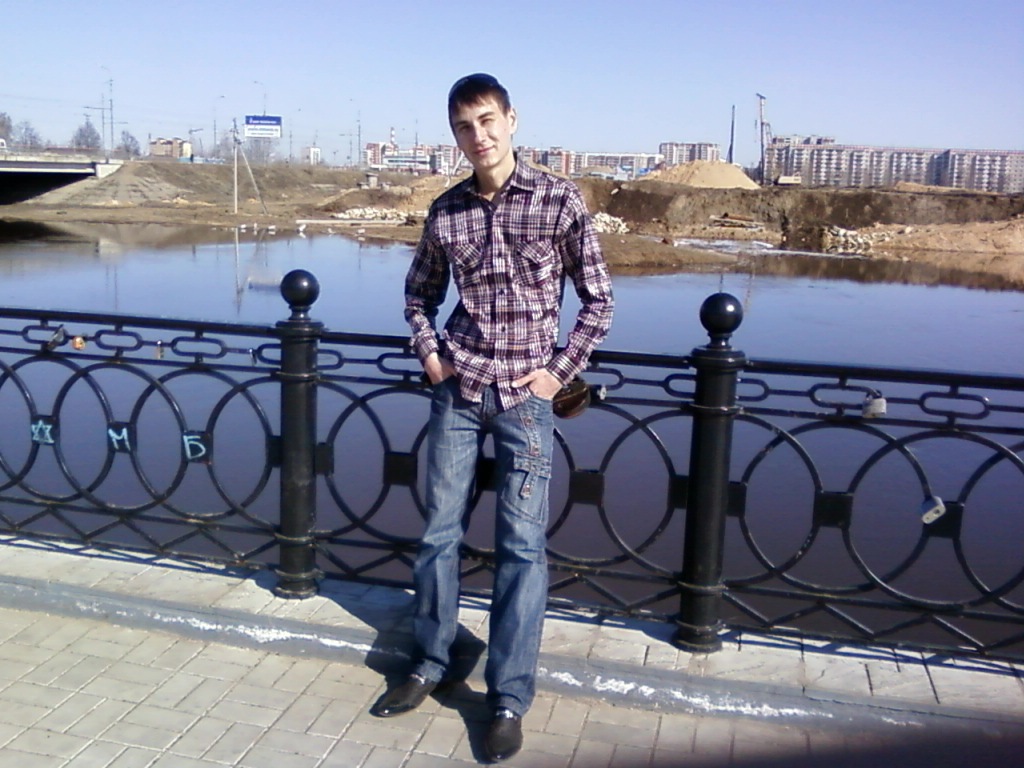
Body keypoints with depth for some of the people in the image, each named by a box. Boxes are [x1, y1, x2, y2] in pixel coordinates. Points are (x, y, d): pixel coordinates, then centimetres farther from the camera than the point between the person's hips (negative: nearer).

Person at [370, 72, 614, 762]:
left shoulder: (560, 200, -5)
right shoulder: (446, 212, 5)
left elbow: (598, 299, 0)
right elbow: (420, 292, 20)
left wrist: (559, 371, -6)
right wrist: (428, 352, 6)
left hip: (525, 395, -3)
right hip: (456, 389, 3)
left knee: (522, 545, 0)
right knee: (439, 530, 10)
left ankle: (510, 699, 11)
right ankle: (431, 664, 28)